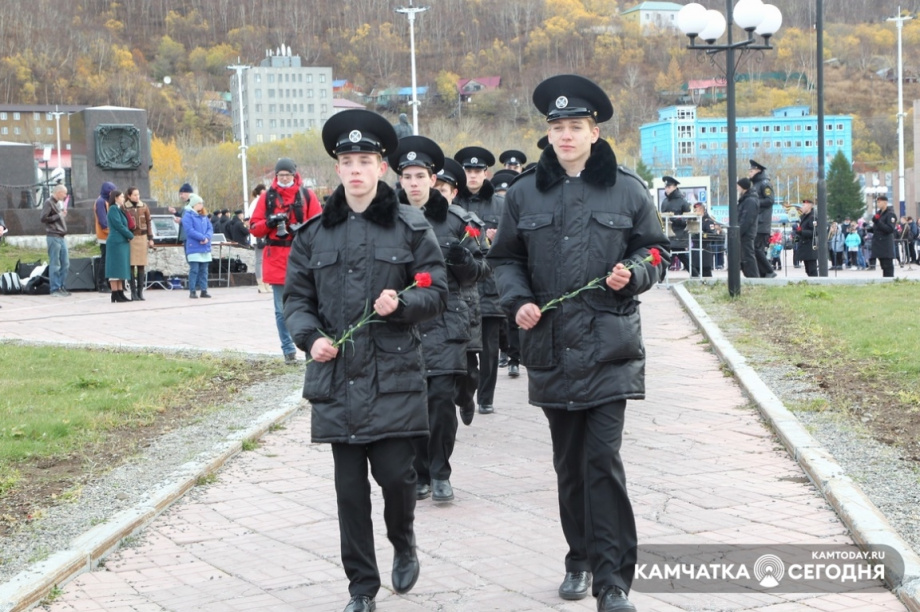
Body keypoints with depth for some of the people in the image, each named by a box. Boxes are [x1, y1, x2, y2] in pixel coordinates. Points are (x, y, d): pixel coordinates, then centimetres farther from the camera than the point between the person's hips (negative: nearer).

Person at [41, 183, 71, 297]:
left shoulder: (60, 203, 18)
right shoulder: (49, 203, -7)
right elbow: (44, 218, -15)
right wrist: (59, 215, -11)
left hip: (62, 237, 8)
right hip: (53, 237, -8)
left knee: (65, 264, 8)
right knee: (55, 265, -5)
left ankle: (62, 287, 16)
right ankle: (55, 289, -1)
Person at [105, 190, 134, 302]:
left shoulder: (119, 209, 19)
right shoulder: (113, 209, -10)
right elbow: (118, 225, -16)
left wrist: (129, 235, 5)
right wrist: (130, 235, -8)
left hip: (122, 242, 10)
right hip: (116, 242, -10)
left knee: (120, 269, 9)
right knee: (116, 268, -8)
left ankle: (120, 293, 11)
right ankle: (115, 295, -7)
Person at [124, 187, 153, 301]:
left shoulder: (144, 207, 9)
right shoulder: (124, 208, 0)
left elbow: (148, 223, 11)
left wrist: (150, 238, 6)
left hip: (142, 237, 3)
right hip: (130, 238, -3)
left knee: (141, 266, 2)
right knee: (131, 265, -3)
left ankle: (140, 292, 6)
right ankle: (133, 292, 0)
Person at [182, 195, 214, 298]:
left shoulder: (204, 216, 15)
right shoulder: (188, 216, -5)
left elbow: (210, 229, 9)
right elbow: (190, 231, -14)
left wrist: (207, 237, -11)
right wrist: (203, 237, -16)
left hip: (205, 248, 6)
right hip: (194, 248, -6)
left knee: (204, 270, 8)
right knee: (194, 270, -6)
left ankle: (204, 290, 12)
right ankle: (192, 291, -2)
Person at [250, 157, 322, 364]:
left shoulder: (307, 196, 5)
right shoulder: (267, 197, 7)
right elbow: (254, 227, 6)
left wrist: (301, 229, -16)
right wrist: (270, 222, -14)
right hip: (276, 259, 1)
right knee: (282, 310, 4)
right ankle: (289, 351, 9)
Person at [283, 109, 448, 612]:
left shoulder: (411, 227, 1)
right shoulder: (314, 233, 8)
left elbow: (437, 293, 3)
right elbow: (296, 297, 11)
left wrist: (401, 304, -17)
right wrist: (310, 337, -7)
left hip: (394, 375, -2)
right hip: (337, 377, 2)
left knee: (396, 474, -6)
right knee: (350, 486, 5)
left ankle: (404, 543, 28)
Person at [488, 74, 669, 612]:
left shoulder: (627, 189, 2)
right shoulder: (526, 193, 6)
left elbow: (654, 250, 9)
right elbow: (506, 259, 13)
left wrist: (632, 273, -12)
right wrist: (518, 300, -5)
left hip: (610, 346, -3)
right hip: (551, 346, 3)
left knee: (603, 459, -10)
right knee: (569, 461, 12)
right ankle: (582, 560, 28)